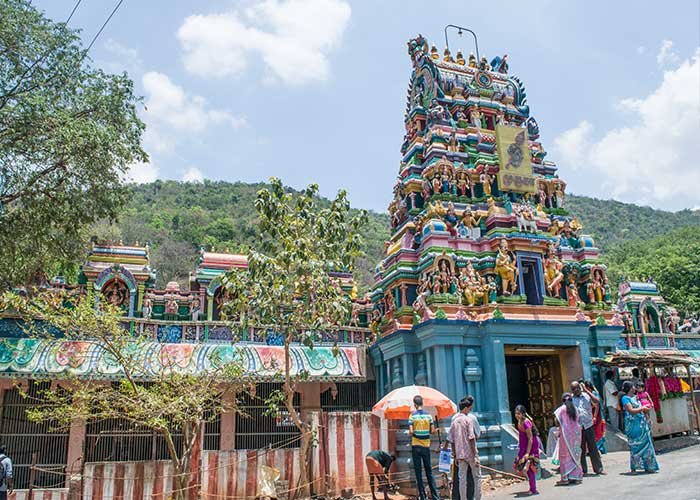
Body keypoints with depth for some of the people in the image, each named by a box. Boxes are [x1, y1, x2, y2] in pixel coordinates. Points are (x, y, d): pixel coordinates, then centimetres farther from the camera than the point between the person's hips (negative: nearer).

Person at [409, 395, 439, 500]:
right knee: (429, 472, 11)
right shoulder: (428, 415, 0)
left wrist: (411, 434, 7)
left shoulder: (412, 416, -8)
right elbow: (432, 430, 0)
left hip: (416, 446, -3)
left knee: (418, 472, 4)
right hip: (426, 445, 3)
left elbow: (411, 431, -14)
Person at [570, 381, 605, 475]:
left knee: (593, 448, 6)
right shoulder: (570, 399, 2)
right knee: (580, 450, 5)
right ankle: (583, 470, 14)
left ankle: (598, 468, 15)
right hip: (578, 428, 0)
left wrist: (586, 390, -12)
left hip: (589, 426, 0)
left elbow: (597, 401, -14)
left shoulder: (587, 395, 3)